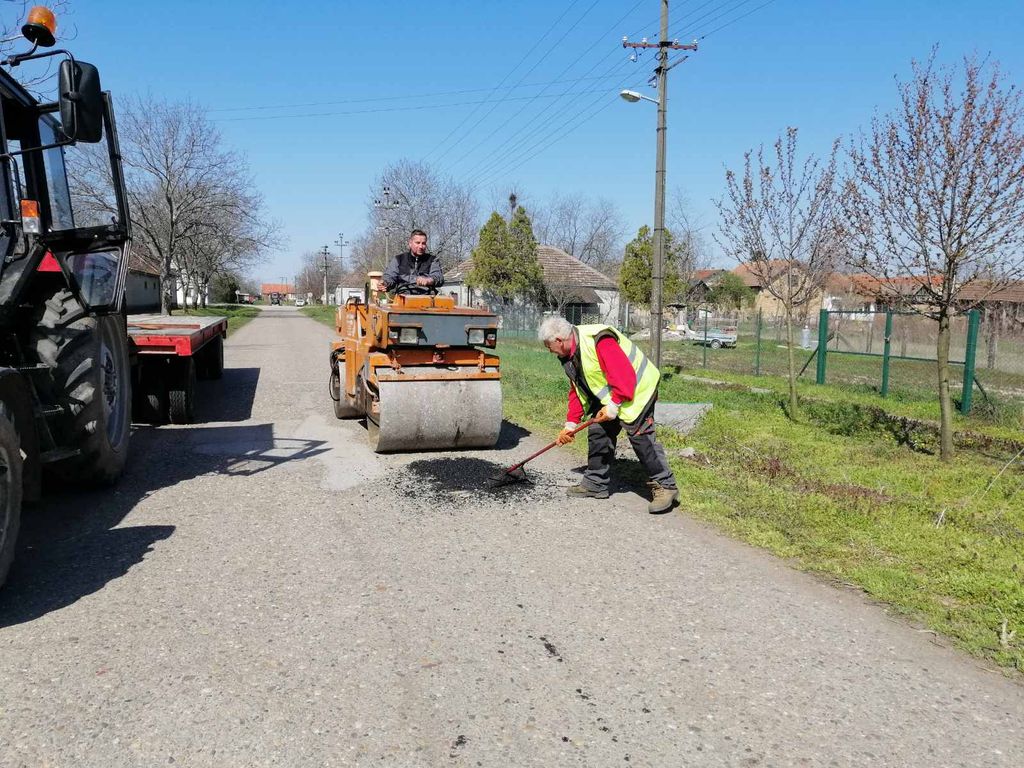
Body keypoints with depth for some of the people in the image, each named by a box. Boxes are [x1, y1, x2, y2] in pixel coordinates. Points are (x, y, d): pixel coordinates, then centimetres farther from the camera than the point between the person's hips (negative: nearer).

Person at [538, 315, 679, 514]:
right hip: (606, 396, 10)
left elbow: (624, 374, -31)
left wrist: (614, 405, -27)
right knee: (597, 434, 8)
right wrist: (571, 423, 9)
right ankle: (595, 484, 20)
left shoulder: (598, 340, -28)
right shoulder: (569, 355, 5)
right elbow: (576, 390, 12)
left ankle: (665, 486, -7)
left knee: (640, 436, -15)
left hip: (637, 389, -9)